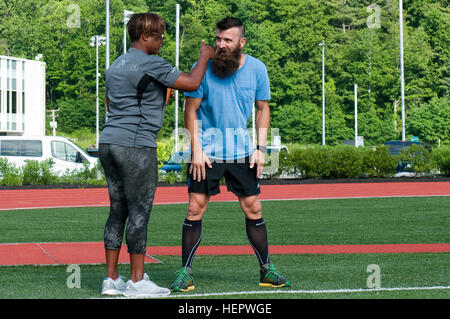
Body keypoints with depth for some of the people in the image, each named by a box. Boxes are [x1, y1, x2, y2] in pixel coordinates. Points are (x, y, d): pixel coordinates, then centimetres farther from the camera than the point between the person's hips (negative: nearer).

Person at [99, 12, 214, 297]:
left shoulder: (115, 66, 17)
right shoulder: (151, 65, -10)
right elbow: (191, 83, -10)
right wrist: (204, 57, 7)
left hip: (109, 143, 9)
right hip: (136, 146, -9)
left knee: (118, 211, 12)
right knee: (139, 212, -4)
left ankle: (112, 279, 13)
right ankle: (137, 281, -1)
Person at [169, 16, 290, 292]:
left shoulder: (256, 69, -2)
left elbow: (263, 109, 9)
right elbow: (191, 111, -3)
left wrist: (261, 148, 1)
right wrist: (196, 150, -10)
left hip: (242, 153, 2)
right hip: (207, 153, -2)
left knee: (254, 208, 5)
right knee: (196, 210, -4)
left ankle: (267, 270, 18)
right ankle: (186, 272, 5)